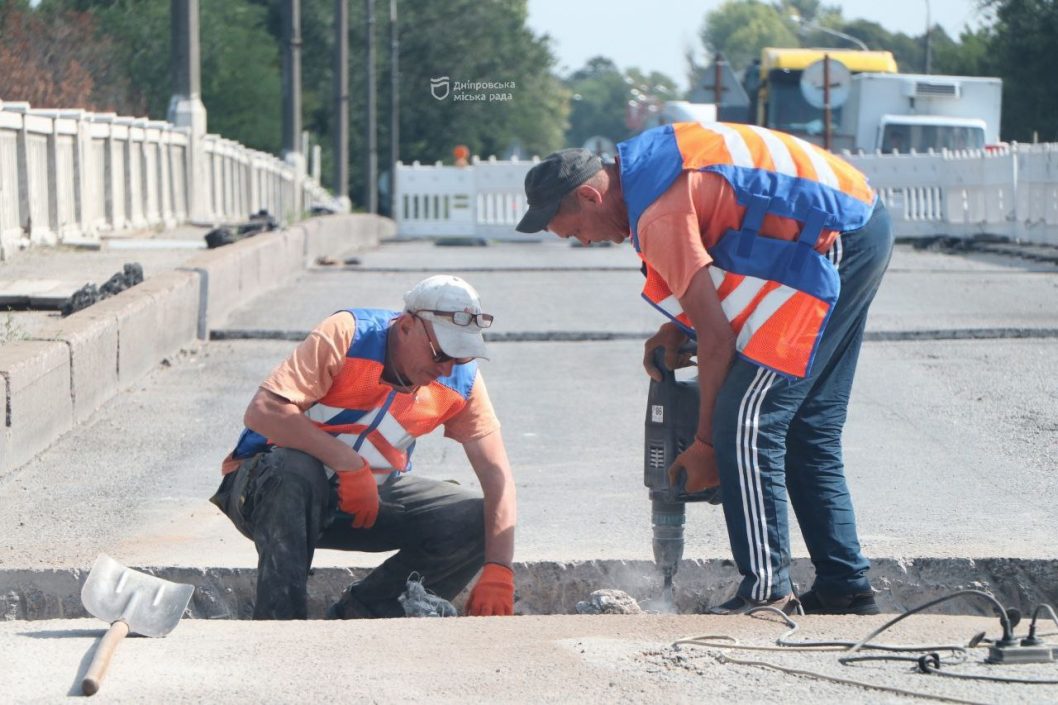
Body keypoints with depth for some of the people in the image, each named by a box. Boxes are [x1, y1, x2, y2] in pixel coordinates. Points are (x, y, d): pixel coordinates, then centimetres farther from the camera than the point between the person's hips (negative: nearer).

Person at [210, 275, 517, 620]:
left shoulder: (460, 379, -10)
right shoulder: (348, 335, -23)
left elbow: (496, 473, -13)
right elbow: (262, 411, -30)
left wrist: (498, 571, -27)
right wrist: (350, 463, -37)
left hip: (372, 495, 5)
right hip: (271, 485, -5)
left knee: (474, 521, -14)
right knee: (295, 472, -40)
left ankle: (356, 617, -9)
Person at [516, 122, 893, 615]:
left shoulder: (659, 217, -19)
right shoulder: (644, 161, 9)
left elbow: (717, 336, -18)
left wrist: (705, 444, -9)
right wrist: (675, 330, 7)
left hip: (835, 243, -10)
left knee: (746, 422, -10)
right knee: (808, 429, 13)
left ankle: (766, 589, -10)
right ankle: (845, 588, 15)